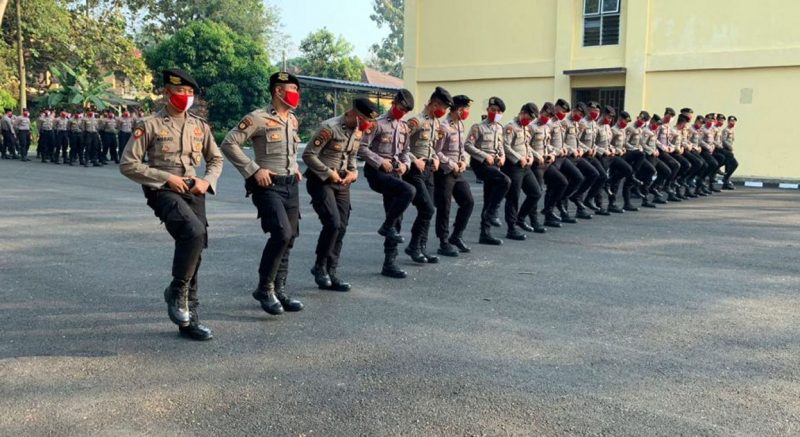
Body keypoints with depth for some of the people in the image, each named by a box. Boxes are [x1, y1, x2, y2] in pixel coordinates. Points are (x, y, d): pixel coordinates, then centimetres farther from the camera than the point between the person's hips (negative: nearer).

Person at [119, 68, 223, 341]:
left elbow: (216, 160, 22)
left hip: (194, 192, 5)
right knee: (194, 232, -32)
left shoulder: (200, 126, 11)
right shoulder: (150, 125, -3)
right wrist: (166, 177, -13)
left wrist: (207, 181, 1)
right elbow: (128, 165, -6)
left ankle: (189, 319, 15)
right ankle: (177, 291, -10)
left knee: (194, 251, 4)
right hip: (164, 192, -5)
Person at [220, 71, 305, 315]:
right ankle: (264, 288, -4)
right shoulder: (258, 118, -11)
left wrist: (295, 167, 14)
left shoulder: (293, 120, 13)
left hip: (291, 185, 8)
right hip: (268, 186, -8)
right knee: (281, 233, -21)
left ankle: (279, 290, 20)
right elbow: (229, 144, -15)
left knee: (288, 238, 8)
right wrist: (253, 170, -17)